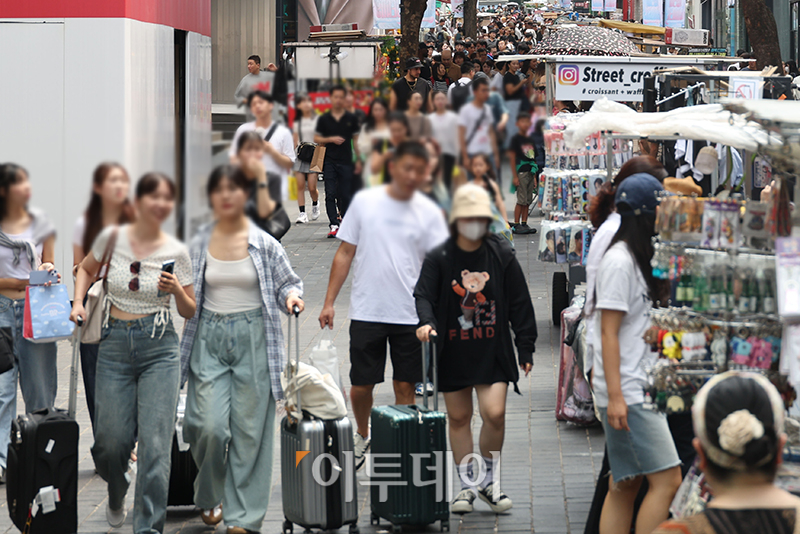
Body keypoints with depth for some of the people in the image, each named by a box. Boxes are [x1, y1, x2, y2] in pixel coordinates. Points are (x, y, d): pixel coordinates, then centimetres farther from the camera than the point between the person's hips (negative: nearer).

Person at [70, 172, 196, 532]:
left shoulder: (176, 252, 0)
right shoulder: (113, 238, 0)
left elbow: (189, 312, 8)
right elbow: (87, 269, 20)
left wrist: (177, 291, -12)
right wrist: (78, 302, 4)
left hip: (159, 346, -1)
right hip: (115, 344, 1)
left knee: (155, 442, -11)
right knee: (112, 441, 2)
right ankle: (116, 496, 37)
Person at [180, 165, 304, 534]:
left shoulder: (264, 243, 0)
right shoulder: (199, 244, 5)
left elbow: (286, 281, 6)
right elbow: (188, 295, 16)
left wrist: (291, 296, -14)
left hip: (253, 339, -1)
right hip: (210, 338, 1)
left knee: (250, 428, -1)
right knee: (210, 427, -10)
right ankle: (210, 496, 18)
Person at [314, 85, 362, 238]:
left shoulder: (351, 118, 7)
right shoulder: (324, 119, 5)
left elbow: (356, 140, 12)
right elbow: (316, 139, 8)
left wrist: (359, 160, 9)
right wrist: (331, 139, -9)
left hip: (346, 162, 0)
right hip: (329, 161, 0)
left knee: (346, 194, 3)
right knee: (330, 194, -6)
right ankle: (334, 225, -8)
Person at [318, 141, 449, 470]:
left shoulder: (429, 212, 1)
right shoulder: (364, 202, 1)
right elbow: (345, 254, 5)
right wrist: (329, 302, 2)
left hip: (410, 315, 0)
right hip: (367, 311, 0)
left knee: (405, 386, 4)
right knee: (361, 385, 6)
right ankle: (363, 436, 32)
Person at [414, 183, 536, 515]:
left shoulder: (502, 255, 1)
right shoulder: (439, 258, -1)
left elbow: (519, 303, 5)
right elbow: (424, 295, -8)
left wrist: (525, 347, 4)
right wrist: (426, 322, -30)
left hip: (493, 350, -1)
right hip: (453, 352, 1)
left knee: (494, 413, -13)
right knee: (458, 417, 8)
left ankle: (490, 481, 7)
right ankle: (467, 486, 21)